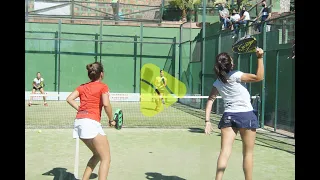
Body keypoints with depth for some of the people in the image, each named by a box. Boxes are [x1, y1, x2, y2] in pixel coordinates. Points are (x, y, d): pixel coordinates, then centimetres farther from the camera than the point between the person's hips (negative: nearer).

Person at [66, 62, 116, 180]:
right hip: (91, 122, -7)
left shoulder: (83, 86, 18)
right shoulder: (103, 86, 1)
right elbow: (106, 104, -13)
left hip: (78, 122, 7)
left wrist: (80, 110, 9)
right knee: (106, 159, -2)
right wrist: (111, 120, 0)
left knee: (97, 155, 23)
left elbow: (69, 99, 7)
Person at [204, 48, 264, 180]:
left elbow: (210, 101, 4)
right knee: (248, 154, 8)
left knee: (224, 152, 0)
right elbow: (259, 77, -7)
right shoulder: (236, 75, -11)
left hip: (228, 116, 4)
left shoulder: (217, 83, 6)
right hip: (246, 116, -4)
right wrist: (260, 57, -5)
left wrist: (207, 121, 2)